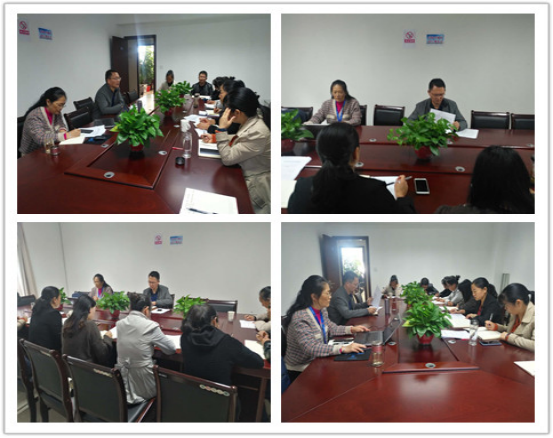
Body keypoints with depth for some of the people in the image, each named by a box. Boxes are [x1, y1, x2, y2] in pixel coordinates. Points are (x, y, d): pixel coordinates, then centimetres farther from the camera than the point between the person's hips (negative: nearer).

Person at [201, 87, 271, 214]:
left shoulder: (257, 133, -30)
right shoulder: (252, 119, -5)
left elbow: (227, 158, -23)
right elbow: (239, 139, 18)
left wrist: (221, 129, -19)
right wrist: (215, 137, 9)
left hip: (256, 188, -8)